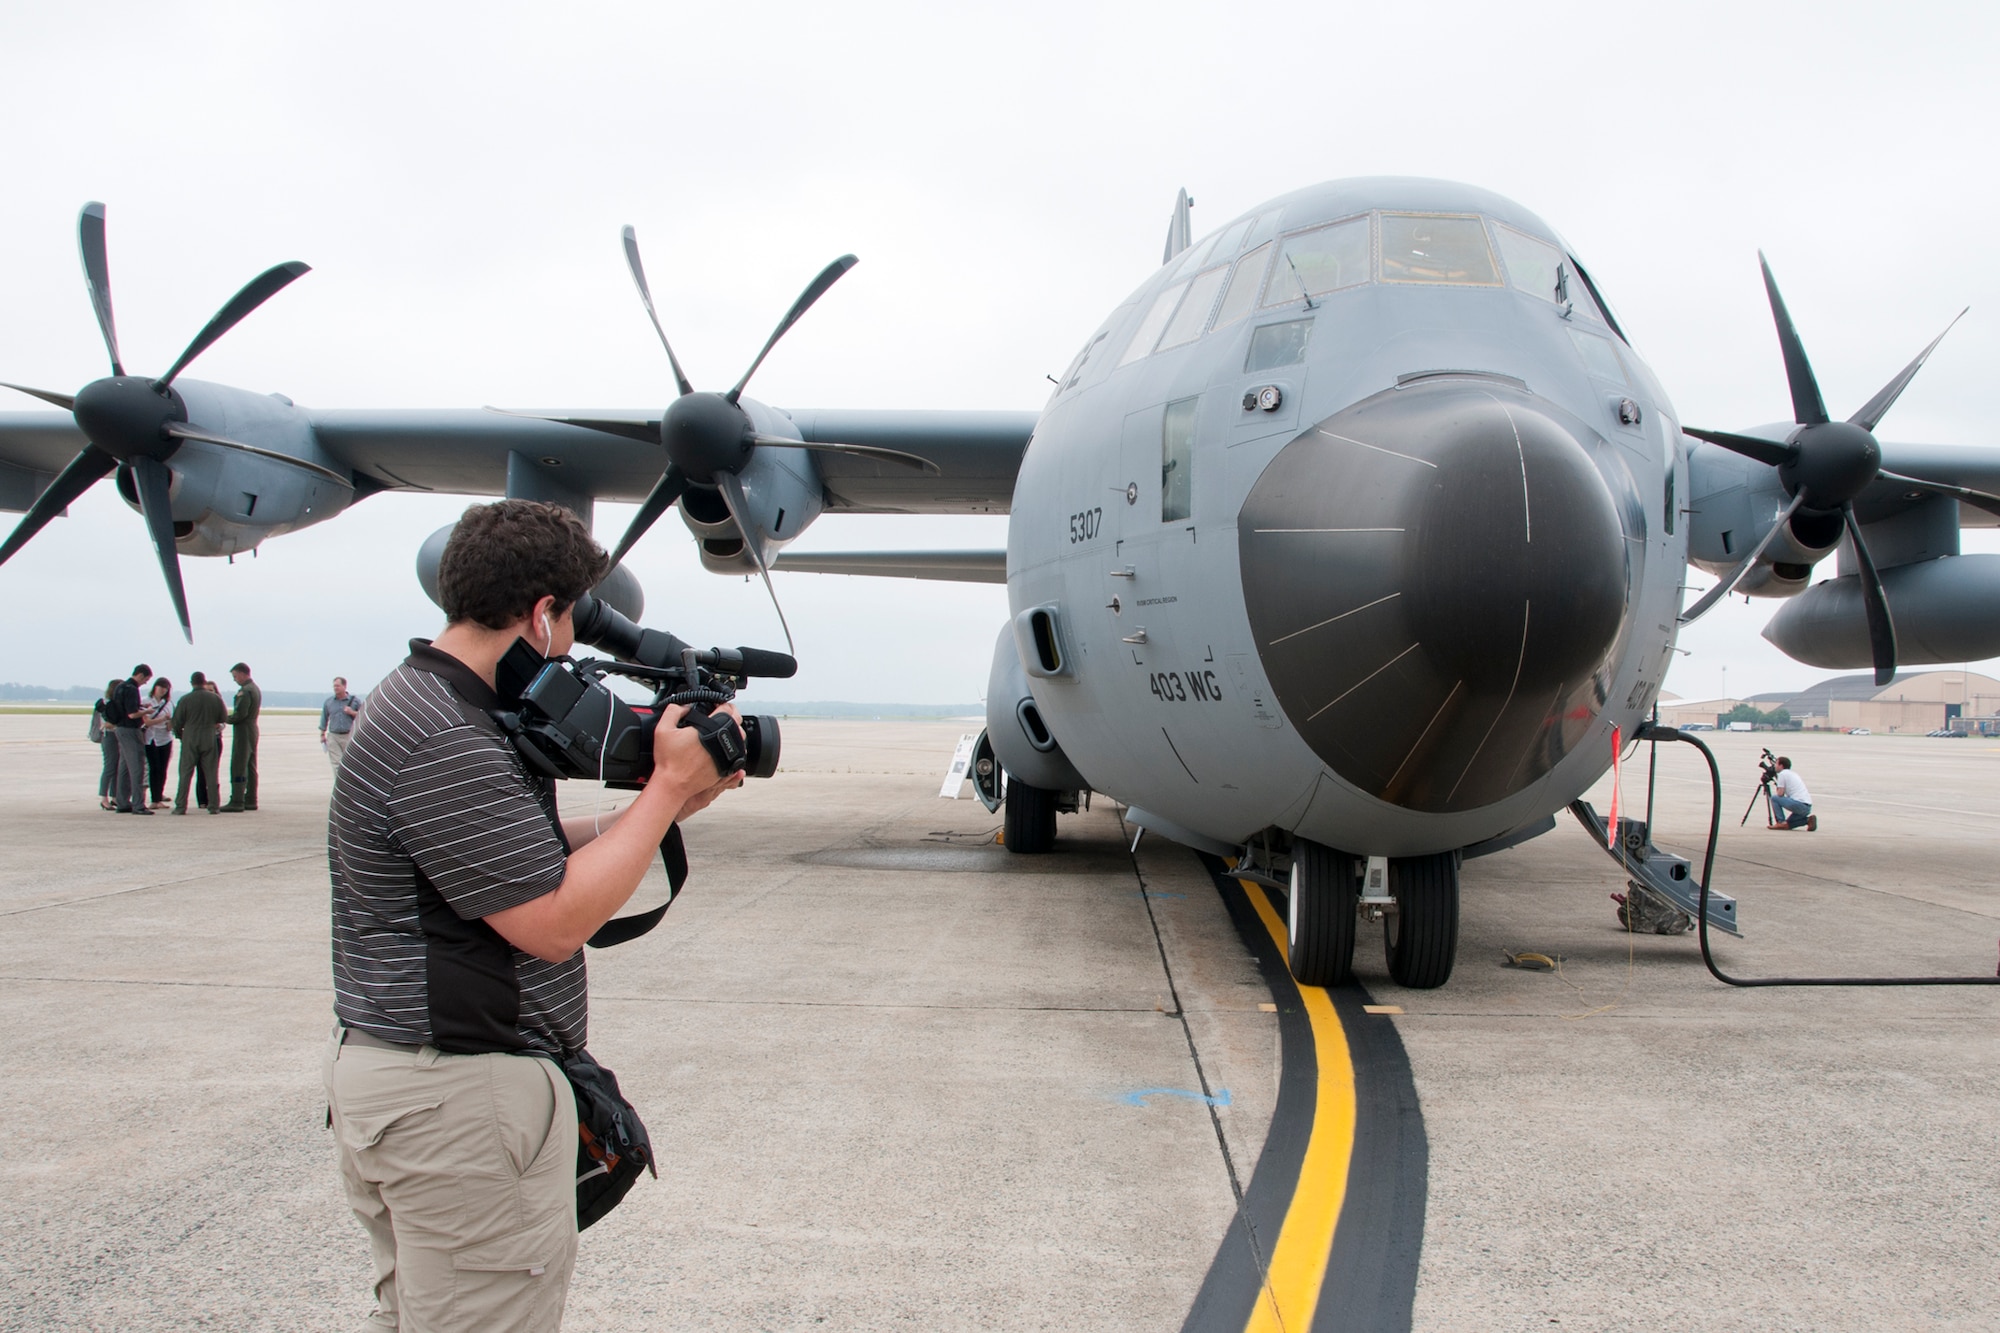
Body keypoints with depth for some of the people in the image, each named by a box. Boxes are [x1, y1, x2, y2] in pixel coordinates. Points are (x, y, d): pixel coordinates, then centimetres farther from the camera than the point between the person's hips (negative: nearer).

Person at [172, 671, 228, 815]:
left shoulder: (185, 699, -7)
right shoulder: (215, 698, -3)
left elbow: (177, 722, -3)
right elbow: (223, 717, 5)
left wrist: (180, 735, 15)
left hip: (190, 740, -1)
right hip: (210, 739, 1)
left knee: (185, 774, 4)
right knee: (211, 774, 7)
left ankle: (180, 807, 2)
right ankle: (214, 806, 6)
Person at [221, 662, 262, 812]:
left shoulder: (245, 691, -16)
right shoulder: (255, 688, 15)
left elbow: (240, 714, -22)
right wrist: (231, 718, 9)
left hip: (243, 732, -10)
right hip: (253, 730, 10)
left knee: (238, 768, -8)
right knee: (251, 767, 12)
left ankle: (237, 801, -9)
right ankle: (250, 800, 15)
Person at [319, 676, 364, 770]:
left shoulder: (354, 700, 2)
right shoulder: (329, 701, 7)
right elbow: (324, 718, 14)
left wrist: (352, 712, -13)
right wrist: (322, 734, 13)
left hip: (349, 736, -1)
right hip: (333, 736, 1)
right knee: (336, 763, -6)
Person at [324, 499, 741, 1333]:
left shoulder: (424, 701, 11)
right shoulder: (446, 746, -24)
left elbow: (533, 855, 15)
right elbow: (555, 920, -24)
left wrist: (659, 804, 7)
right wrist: (669, 787, -16)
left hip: (393, 1070, 11)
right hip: (461, 1100, -11)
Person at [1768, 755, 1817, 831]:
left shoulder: (1782, 774, -3)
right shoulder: (1793, 774, 23)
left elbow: (1780, 794, -7)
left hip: (1799, 804, -9)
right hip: (1808, 807, 9)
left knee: (1774, 798, 2)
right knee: (1788, 824, 21)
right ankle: (1808, 820, 4)